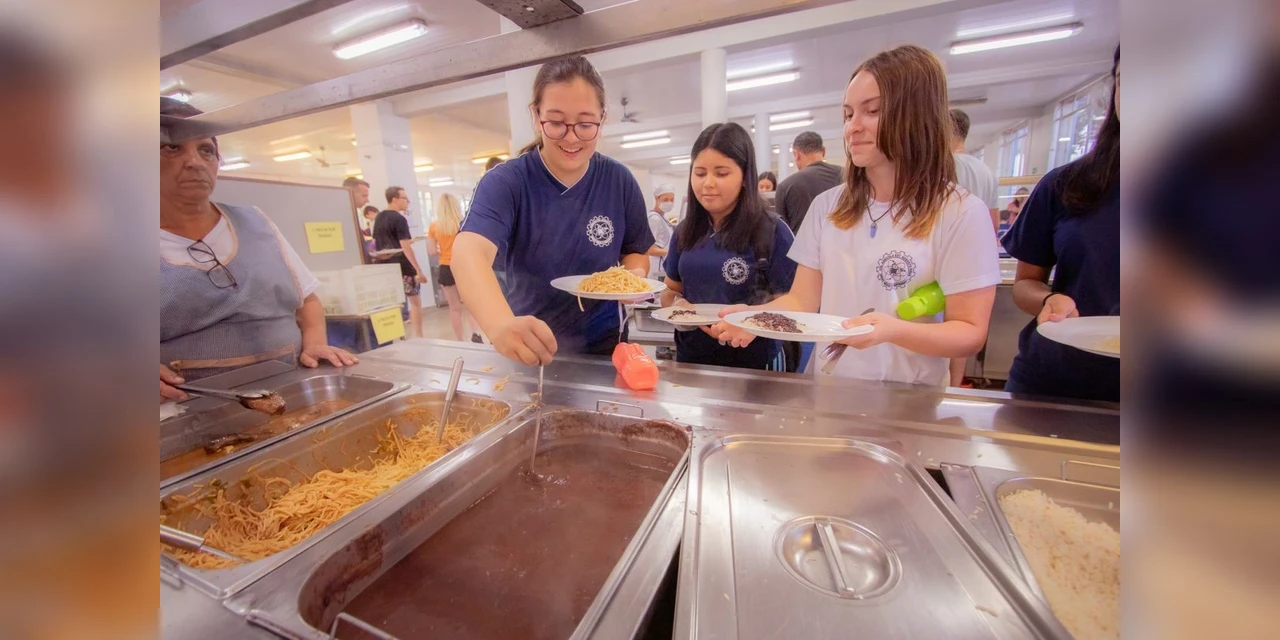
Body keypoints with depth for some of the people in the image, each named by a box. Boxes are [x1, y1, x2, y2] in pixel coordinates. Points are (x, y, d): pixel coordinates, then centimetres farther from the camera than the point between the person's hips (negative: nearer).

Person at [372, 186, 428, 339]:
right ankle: (418, 337, 4)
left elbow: (376, 244, 19)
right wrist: (419, 270, -19)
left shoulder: (378, 218, 12)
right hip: (402, 266, -7)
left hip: (385, 265, 7)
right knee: (415, 301, 3)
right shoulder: (399, 219, -12)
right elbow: (405, 247, -19)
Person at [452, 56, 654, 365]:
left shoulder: (619, 180, -8)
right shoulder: (505, 182, -16)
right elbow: (469, 252, -33)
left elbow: (635, 251, 4)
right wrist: (500, 324, -53)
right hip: (529, 351, -1)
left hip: (601, 344, 2)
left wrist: (634, 275, -20)